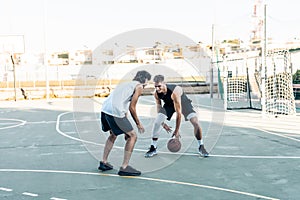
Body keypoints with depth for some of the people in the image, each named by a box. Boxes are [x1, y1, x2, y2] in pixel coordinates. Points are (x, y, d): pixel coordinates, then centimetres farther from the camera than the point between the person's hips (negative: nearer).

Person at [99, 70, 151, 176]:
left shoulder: (126, 84, 31)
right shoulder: (139, 86, 6)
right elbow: (132, 107, 0)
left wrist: (126, 130, 32)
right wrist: (138, 124, 12)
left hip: (104, 109, 9)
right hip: (115, 112, -9)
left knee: (113, 135, 30)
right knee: (132, 136, 4)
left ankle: (103, 162, 34)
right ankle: (124, 167, 3)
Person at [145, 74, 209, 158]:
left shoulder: (175, 91, -41)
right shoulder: (156, 94, -25)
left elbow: (178, 113, -36)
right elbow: (159, 108, -7)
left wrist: (176, 131, -31)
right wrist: (163, 124, -11)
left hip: (183, 102, -4)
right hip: (169, 104, 4)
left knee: (195, 122, -21)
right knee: (157, 122, -16)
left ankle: (201, 147, 0)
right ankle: (153, 148, -2)